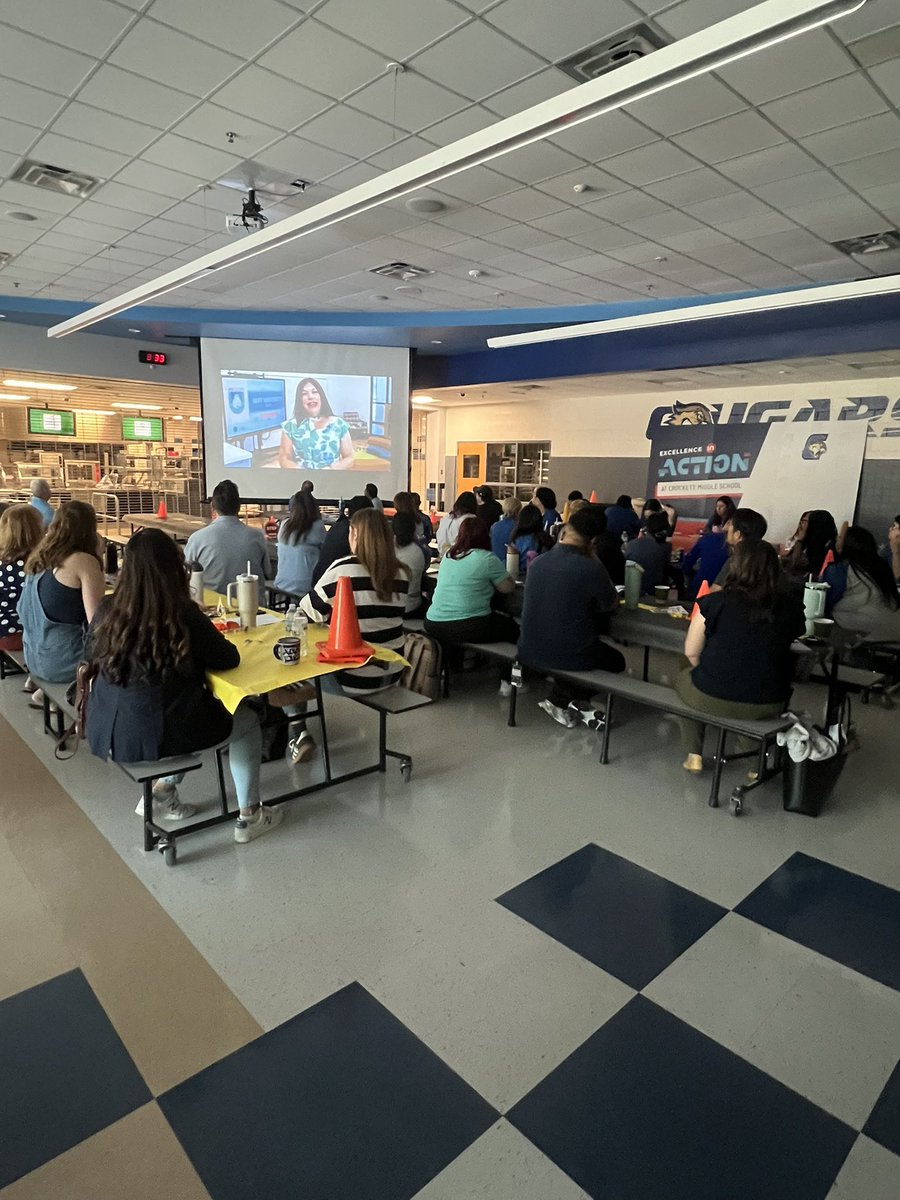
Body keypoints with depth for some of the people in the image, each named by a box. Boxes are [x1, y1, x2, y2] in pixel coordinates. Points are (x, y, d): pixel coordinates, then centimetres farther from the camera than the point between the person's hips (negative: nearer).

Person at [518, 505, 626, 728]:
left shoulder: (537, 562, -1)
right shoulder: (592, 568, -17)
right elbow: (609, 605, 2)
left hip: (530, 652, 5)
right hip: (570, 657, -5)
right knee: (616, 660, 27)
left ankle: (564, 701, 19)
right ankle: (561, 700, 16)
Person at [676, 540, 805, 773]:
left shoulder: (715, 602, -13)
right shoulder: (791, 605, -5)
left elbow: (691, 652, -6)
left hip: (712, 698, -3)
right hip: (768, 705, 3)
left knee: (685, 677, 29)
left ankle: (693, 755, 23)